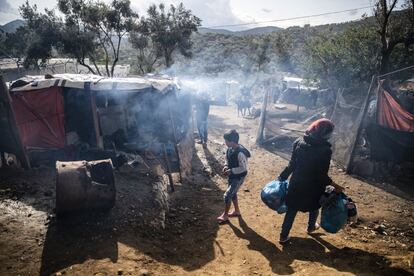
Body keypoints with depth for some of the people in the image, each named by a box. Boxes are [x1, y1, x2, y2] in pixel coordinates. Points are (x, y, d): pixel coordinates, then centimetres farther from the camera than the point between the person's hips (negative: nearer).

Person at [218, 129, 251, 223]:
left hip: (238, 177, -8)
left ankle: (225, 215, 18)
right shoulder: (230, 149, -5)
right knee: (232, 193, 22)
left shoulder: (240, 152, -31)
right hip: (232, 176, 9)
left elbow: (243, 168, -25)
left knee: (227, 195, -3)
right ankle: (237, 211, 43)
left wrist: (231, 171, -23)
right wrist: (226, 166, -6)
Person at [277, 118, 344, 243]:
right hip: (313, 186, -3)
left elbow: (292, 165, -4)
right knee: (314, 206, 28)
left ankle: (284, 235, 24)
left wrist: (282, 177, 6)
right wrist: (333, 185, -5)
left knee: (292, 209, 16)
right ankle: (311, 227, 52)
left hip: (296, 183, 3)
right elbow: (322, 175, -19)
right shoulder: (325, 150, -23)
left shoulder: (300, 142, -10)